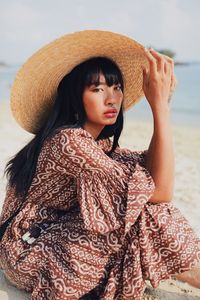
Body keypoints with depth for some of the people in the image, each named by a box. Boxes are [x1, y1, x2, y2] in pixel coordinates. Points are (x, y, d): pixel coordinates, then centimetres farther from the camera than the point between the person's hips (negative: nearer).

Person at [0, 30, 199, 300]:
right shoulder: (68, 142, -26)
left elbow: (149, 166, -6)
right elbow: (159, 192, -30)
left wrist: (163, 102, -11)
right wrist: (160, 106, -30)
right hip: (31, 256, -9)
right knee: (149, 215, -23)